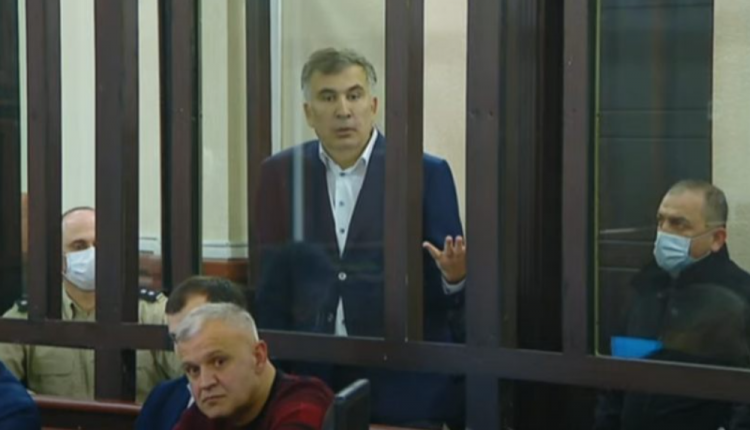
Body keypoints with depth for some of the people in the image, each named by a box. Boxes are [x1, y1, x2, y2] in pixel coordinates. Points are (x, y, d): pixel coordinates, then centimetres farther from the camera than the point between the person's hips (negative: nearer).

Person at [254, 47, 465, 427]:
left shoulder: (426, 173, -3)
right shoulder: (281, 174, 4)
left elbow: (443, 288, -2)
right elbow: (272, 288, 7)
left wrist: (454, 277, -23)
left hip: (404, 381, -2)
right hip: (310, 377, 2)